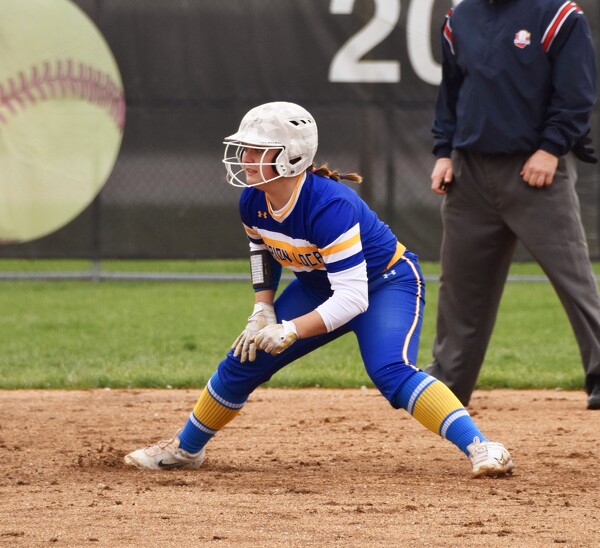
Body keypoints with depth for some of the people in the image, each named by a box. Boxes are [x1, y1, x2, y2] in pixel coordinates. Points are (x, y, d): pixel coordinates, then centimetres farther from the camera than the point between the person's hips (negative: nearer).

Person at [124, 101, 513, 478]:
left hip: (387, 282, -7)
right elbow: (263, 251, 11)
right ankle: (185, 449, 25)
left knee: (391, 372, -32)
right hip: (319, 287, 7)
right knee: (244, 361, 4)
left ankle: (481, 448, -35)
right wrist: (263, 311, -1)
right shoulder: (253, 203, -14)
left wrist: (291, 331, -44)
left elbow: (353, 297, -38)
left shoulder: (329, 206, -36)